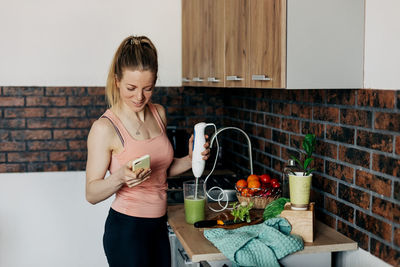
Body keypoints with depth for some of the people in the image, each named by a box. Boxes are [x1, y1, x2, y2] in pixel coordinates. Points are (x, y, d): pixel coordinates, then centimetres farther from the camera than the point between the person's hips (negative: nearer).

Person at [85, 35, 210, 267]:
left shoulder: (158, 114, 4)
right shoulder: (105, 128, -16)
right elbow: (92, 194, -13)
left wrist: (190, 160, -1)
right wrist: (119, 177, -30)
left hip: (159, 227, 6)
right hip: (126, 230, -6)